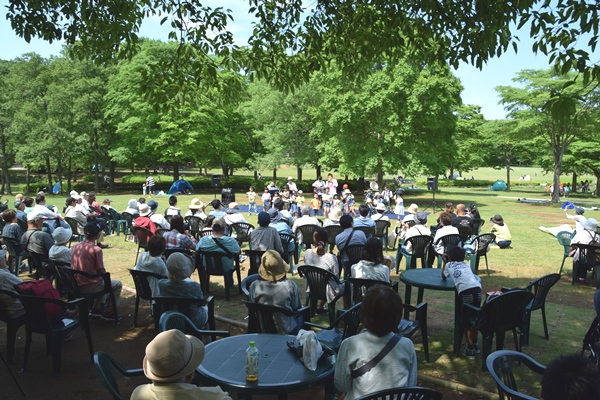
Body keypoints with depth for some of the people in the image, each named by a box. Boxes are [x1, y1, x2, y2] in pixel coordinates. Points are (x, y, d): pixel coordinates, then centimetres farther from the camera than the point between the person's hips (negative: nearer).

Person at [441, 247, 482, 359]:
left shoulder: (449, 265, 21)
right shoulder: (466, 264, 31)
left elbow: (443, 277, 36)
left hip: (465, 291, -4)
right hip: (477, 289, 4)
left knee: (466, 321, 10)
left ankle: (470, 349, 11)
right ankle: (475, 344, 35)